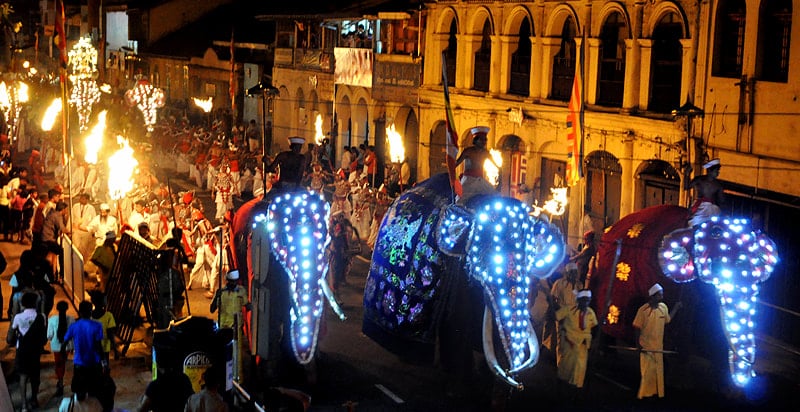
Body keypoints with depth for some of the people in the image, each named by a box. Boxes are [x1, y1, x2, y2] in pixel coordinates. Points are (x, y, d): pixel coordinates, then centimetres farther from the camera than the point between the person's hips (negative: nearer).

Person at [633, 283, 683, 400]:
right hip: (646, 347, -6)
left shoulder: (663, 307, 1)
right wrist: (638, 344, -15)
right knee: (648, 372, -2)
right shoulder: (643, 310, -16)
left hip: (658, 347, 6)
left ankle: (656, 393, 24)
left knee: (658, 372, 13)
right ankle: (644, 395, 9)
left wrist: (675, 308, 14)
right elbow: (637, 327, -12)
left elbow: (667, 320, 19)